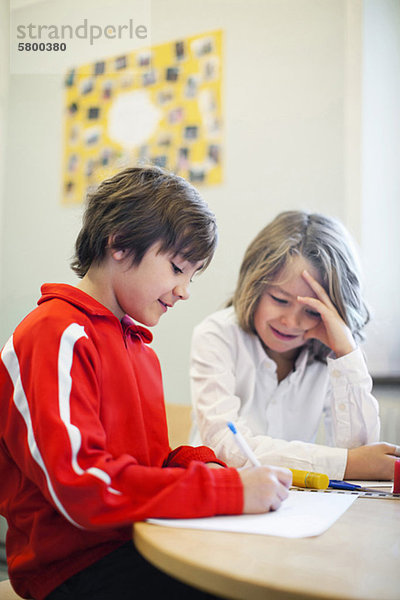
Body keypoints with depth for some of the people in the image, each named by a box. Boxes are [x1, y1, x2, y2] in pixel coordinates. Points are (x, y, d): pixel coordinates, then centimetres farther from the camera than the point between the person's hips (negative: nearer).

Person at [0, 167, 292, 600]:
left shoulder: (138, 344, 16)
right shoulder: (57, 337, -14)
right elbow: (84, 486, -24)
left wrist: (199, 466, -5)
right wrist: (229, 489, -24)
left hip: (139, 544, 8)